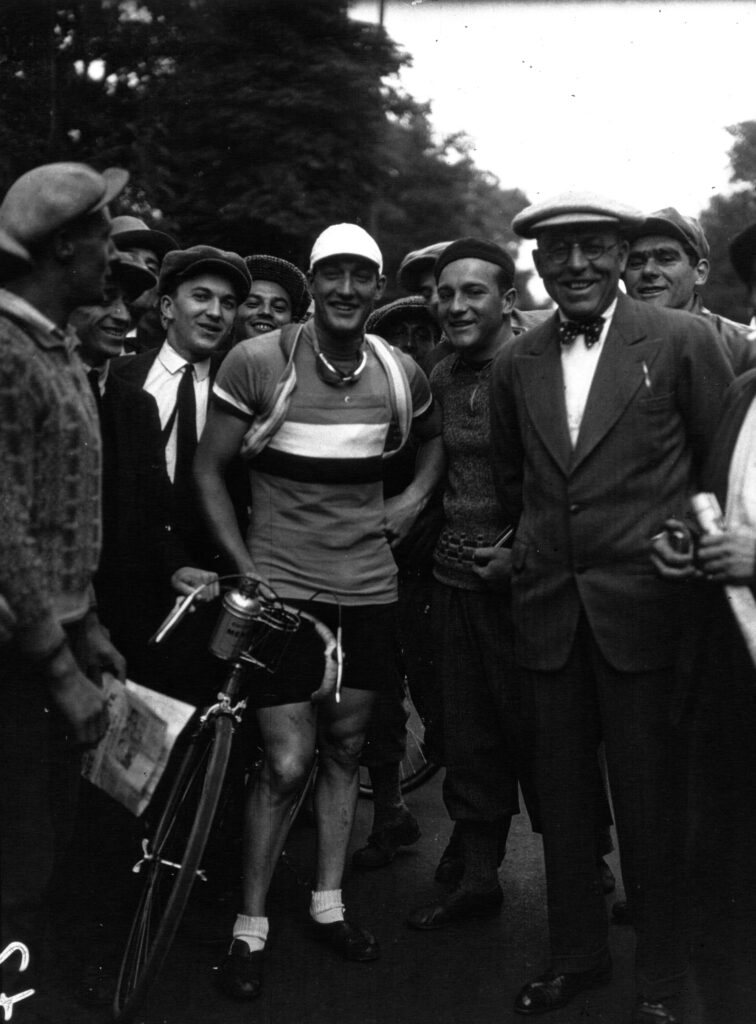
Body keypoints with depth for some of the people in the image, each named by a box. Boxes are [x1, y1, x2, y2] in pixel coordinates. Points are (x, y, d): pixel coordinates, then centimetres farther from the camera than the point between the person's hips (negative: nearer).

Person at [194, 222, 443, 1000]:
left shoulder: (401, 373, 1)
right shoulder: (256, 362, -11)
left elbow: (433, 437, 23)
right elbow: (208, 469, -5)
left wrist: (416, 495, 5)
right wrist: (245, 569, -10)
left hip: (367, 586, 4)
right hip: (281, 589, -4)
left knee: (345, 746, 13)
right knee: (287, 762, -5)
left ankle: (328, 903, 29)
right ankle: (250, 927, 13)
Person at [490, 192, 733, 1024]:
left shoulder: (682, 341, -5)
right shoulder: (516, 362, 7)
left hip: (644, 609, -4)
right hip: (547, 611, 4)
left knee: (651, 803, 7)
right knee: (560, 796, 15)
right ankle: (576, 952, 33)